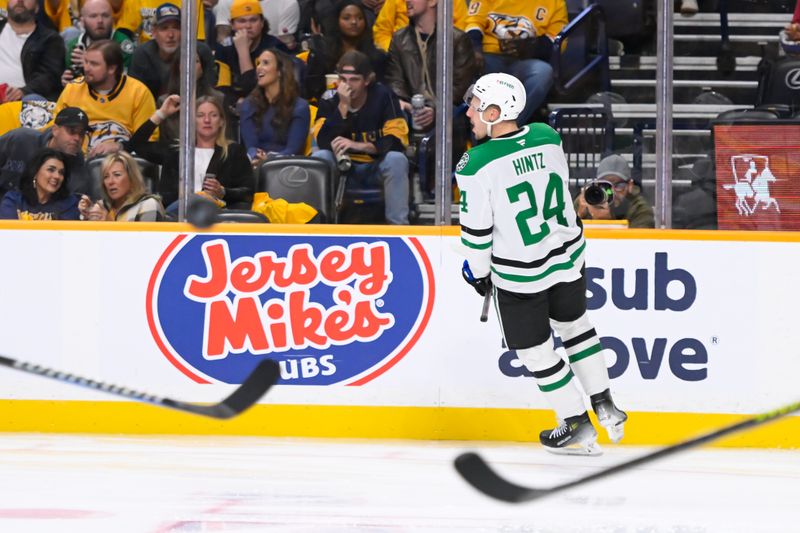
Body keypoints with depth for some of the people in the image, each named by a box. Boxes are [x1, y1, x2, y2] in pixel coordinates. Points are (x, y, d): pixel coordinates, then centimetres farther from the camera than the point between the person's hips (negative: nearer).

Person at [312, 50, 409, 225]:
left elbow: (397, 141, -19)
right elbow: (324, 143, -19)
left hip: (377, 166, -1)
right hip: (342, 166, 1)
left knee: (396, 159, -32)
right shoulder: (330, 100, -7)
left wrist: (358, 145, -31)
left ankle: (398, 225, -28)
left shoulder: (383, 96, -12)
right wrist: (343, 106, -26)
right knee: (319, 157, -26)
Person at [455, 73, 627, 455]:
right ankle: (604, 406, 34)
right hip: (567, 256, 6)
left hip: (520, 273, -6)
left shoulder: (476, 164, -22)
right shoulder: (548, 137, -6)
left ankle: (578, 428, 21)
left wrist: (478, 272, 2)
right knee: (574, 324, 27)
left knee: (534, 349, 13)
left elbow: (476, 229, -15)